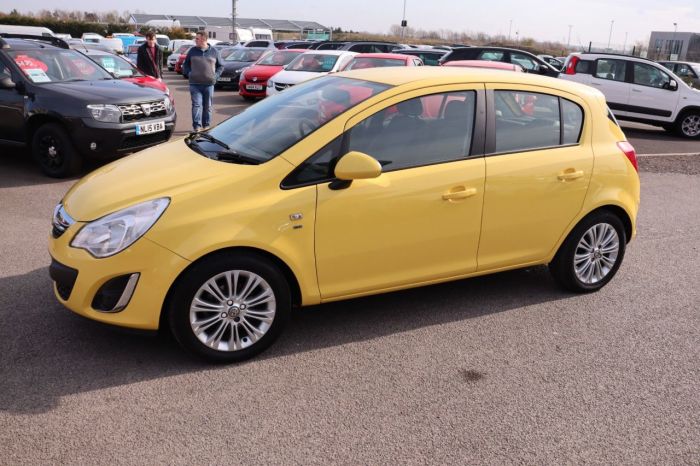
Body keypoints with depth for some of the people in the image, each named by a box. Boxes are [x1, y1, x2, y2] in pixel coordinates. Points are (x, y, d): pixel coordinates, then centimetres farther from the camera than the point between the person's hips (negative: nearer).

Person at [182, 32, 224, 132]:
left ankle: (206, 125, 19)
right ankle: (196, 126, -9)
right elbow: (185, 64, 17)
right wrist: (188, 73, 1)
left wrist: (215, 75, 1)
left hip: (209, 84, 1)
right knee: (196, 104, -9)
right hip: (195, 84, 0)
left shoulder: (214, 51, 6)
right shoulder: (192, 51, 7)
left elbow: (221, 65, 13)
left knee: (208, 106, 8)